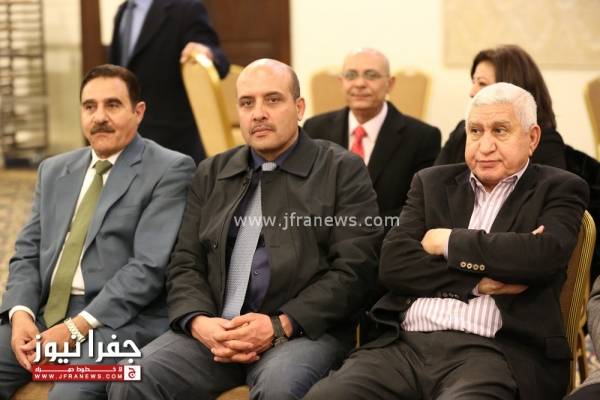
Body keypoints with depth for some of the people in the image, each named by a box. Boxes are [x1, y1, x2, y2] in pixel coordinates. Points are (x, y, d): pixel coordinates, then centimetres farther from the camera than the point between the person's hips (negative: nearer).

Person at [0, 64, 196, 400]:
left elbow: (149, 266, -11)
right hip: (42, 313, 6)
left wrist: (76, 327, -17)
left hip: (119, 320, -5)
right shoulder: (54, 170, 19)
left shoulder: (169, 170, -2)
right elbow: (27, 253, 15)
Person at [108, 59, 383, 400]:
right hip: (215, 330, 4)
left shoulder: (342, 170, 4)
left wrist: (282, 325, -16)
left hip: (305, 328, -3)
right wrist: (199, 322, -8)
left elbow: (354, 269, -5)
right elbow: (186, 264, 13)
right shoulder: (211, 174, 18)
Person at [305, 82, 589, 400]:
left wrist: (448, 241, -1)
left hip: (492, 352, -3)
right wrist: (479, 282, -5)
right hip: (405, 345, 4)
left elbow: (546, 255, -10)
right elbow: (392, 264, 6)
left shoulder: (559, 190, 12)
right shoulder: (432, 183, 21)